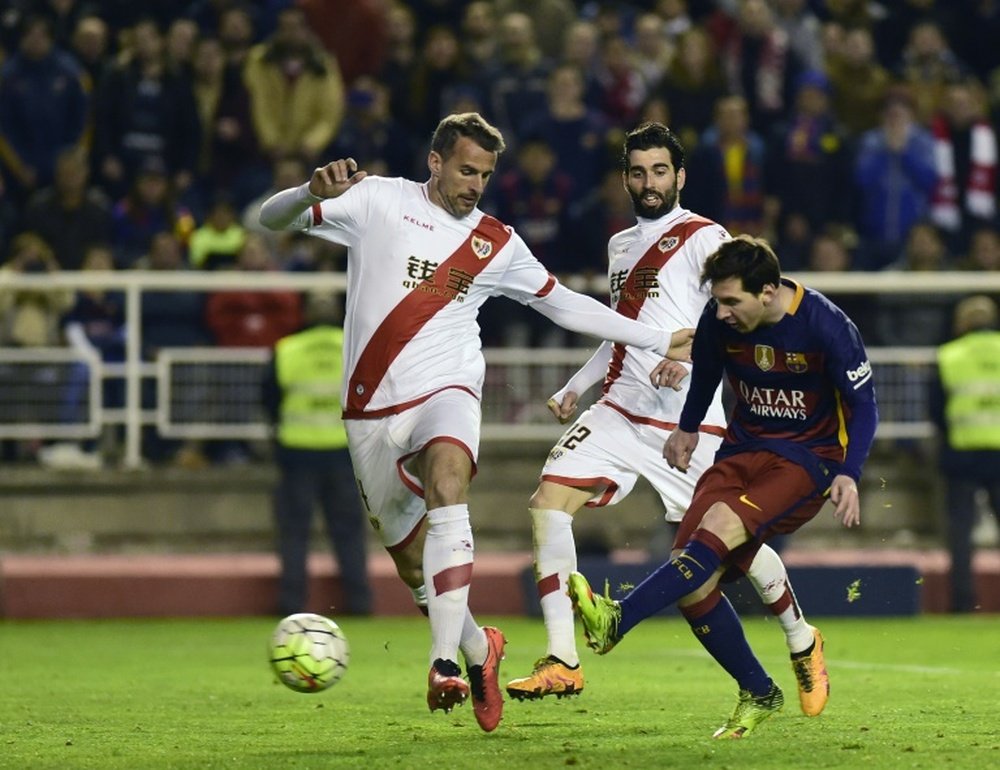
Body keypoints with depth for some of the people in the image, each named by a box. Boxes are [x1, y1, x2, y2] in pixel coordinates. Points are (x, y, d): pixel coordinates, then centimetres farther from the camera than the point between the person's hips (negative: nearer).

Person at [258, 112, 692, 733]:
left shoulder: (498, 244, 8)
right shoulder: (378, 202, 1)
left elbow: (565, 304, 20)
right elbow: (271, 219, -3)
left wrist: (660, 340, 19)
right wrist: (314, 191, -25)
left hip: (445, 394, -1)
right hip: (373, 410, 1)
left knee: (446, 479, -35)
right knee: (414, 565, 4)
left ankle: (445, 664, -41)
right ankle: (479, 647, 35)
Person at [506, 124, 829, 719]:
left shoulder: (703, 238, -6)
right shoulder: (621, 245, 18)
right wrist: (575, 387, 25)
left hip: (690, 421, -6)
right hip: (621, 410, 6)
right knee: (549, 500, -12)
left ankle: (803, 642, 26)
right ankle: (562, 664, -11)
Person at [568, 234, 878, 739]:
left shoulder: (826, 326, -19)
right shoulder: (719, 321, -6)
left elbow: (863, 404, -12)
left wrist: (849, 474, -24)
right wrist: (688, 427, 14)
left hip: (809, 458, -6)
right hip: (743, 447, 6)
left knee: (719, 527, -32)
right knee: (692, 584, -9)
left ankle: (617, 621, -38)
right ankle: (759, 694, 7)